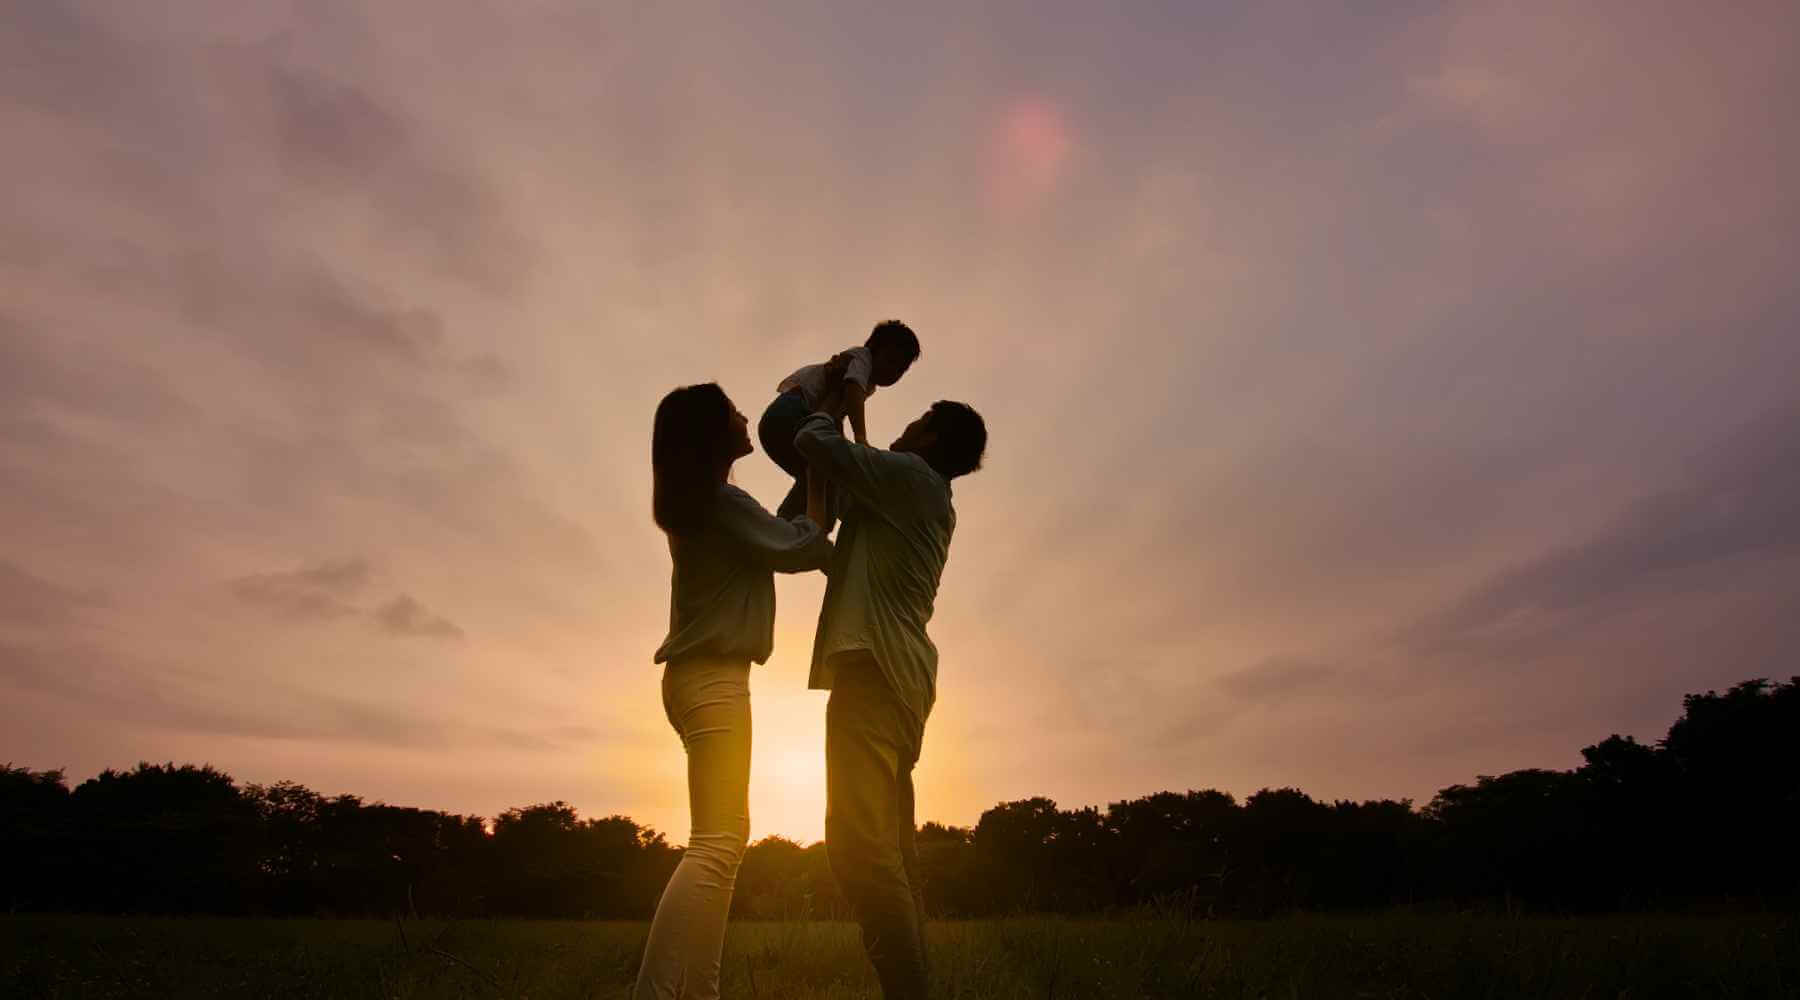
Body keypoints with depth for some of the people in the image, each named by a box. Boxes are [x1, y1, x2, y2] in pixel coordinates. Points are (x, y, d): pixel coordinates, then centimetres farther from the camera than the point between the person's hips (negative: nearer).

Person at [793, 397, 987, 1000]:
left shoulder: (909, 474, -2)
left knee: (858, 840, -17)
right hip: (900, 675, 10)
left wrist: (829, 412, 17)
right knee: (888, 846, 8)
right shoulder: (931, 503, 25)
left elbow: (811, 442, -5)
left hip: (873, 669, -10)